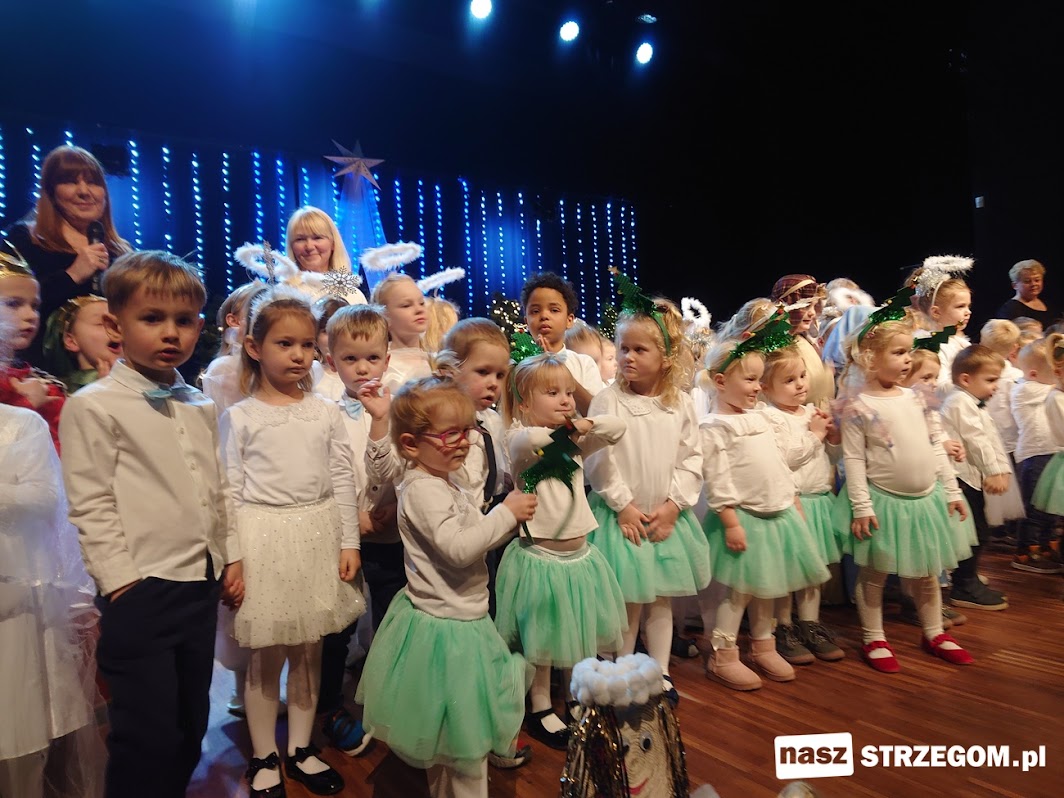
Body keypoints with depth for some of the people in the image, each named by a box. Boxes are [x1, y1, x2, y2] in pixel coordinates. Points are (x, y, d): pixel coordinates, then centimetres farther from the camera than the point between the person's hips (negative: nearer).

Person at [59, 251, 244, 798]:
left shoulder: (201, 408, 9)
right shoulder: (93, 406, -9)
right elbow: (91, 506, -11)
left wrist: (230, 555, 13)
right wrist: (121, 580, -13)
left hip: (202, 583, 6)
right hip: (141, 591, -6)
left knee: (191, 721, 18)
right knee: (147, 733, 2)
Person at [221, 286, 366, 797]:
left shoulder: (325, 413, 3)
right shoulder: (240, 417, -3)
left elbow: (343, 480, 4)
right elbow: (230, 491, -2)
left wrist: (349, 543, 2)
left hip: (318, 536, 2)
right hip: (264, 538, -2)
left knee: (309, 651, 13)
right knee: (266, 656, 9)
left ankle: (300, 750, 32)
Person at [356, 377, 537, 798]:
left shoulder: (441, 484, 9)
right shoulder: (422, 490, -23)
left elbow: (471, 538, 14)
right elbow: (457, 548, -31)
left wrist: (510, 516, 0)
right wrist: (505, 514, -22)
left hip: (456, 619, 10)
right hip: (448, 630, -10)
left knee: (447, 735, 26)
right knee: (466, 733, 5)